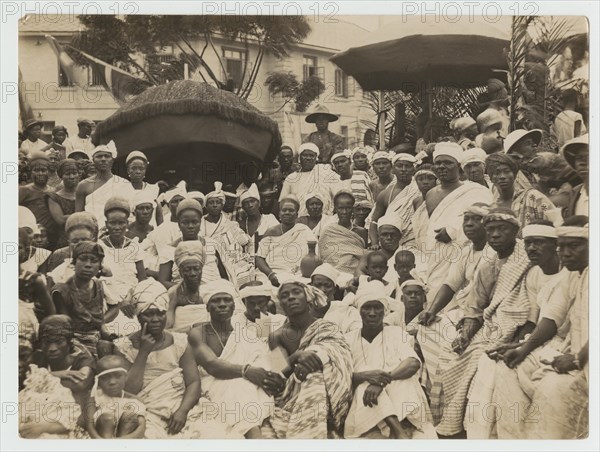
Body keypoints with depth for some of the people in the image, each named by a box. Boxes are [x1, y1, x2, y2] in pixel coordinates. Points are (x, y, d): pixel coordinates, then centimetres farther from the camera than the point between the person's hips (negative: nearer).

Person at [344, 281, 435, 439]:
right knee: (366, 383, -32)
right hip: (365, 403, 0)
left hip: (400, 398, 1)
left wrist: (384, 380, -26)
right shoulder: (349, 340, 12)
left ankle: (404, 430, -46)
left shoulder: (397, 333, 11)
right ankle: (401, 433, -47)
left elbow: (413, 363, -9)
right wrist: (365, 376, -26)